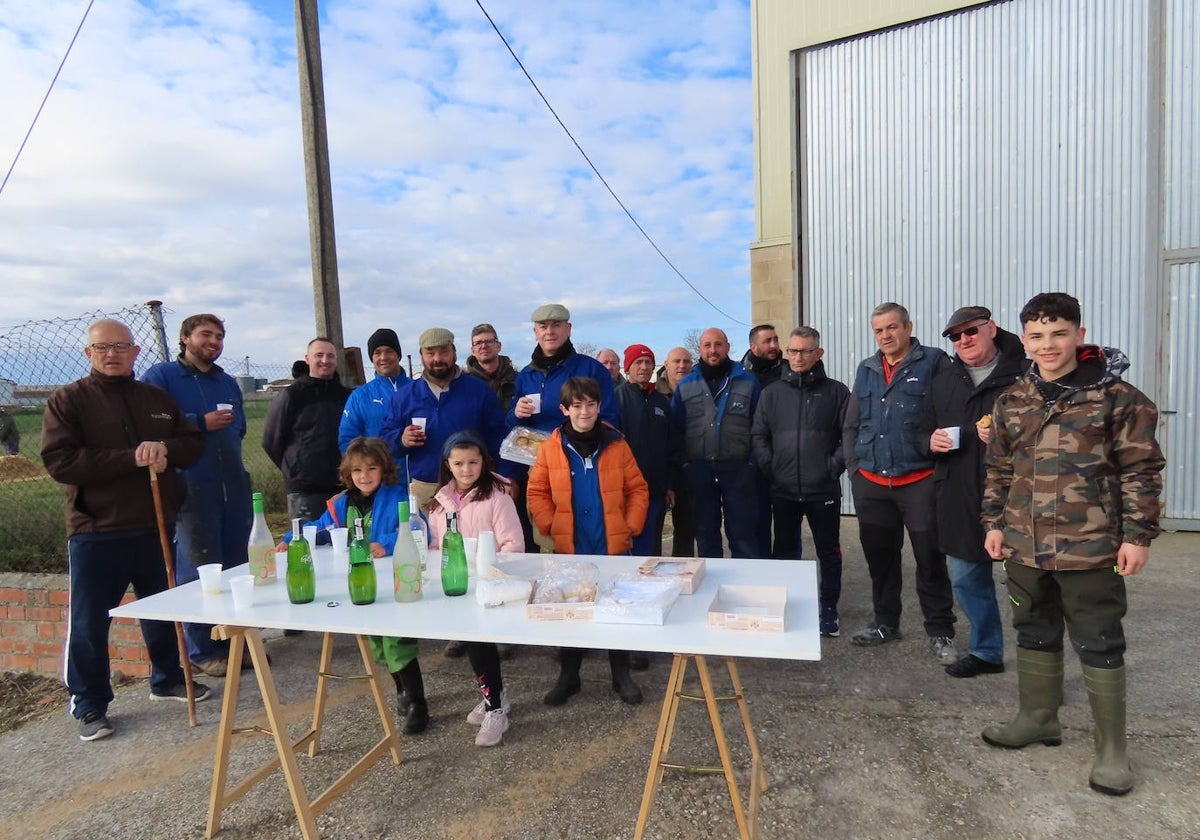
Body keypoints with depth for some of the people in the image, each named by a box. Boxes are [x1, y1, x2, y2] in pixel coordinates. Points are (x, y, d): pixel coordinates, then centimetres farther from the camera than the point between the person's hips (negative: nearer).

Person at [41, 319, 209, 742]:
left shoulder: (158, 398, 10)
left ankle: (167, 679, 34)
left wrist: (165, 449, -14)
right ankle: (90, 706, 19)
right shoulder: (68, 400, -4)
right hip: (95, 532, -4)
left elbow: (193, 444, 8)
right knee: (88, 623, 4)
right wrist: (131, 458, -22)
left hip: (155, 527, 4)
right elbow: (59, 461, -15)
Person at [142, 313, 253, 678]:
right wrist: (201, 423, -14)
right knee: (198, 572, 0)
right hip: (192, 492, -6)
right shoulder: (161, 376, 0)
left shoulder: (227, 383, 19)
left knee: (236, 568, 9)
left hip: (234, 488, 6)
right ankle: (203, 651, 12)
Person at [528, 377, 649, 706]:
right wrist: (551, 526, -7)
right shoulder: (551, 448, -3)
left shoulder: (616, 444, -3)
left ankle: (621, 674, 27)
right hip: (570, 547, 0)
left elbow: (638, 489, 2)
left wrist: (631, 526, -6)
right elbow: (537, 493, 3)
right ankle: (568, 676, 29)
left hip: (613, 545, 0)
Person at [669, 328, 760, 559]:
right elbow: (676, 428, 6)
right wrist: (683, 463, 0)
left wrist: (754, 462, -6)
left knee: (743, 533, 4)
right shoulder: (686, 385, 7)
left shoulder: (748, 382, 2)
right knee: (705, 533, 14)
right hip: (699, 469, 2)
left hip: (739, 469, -2)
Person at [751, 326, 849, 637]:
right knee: (785, 551, 12)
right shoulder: (771, 393, 7)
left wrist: (836, 465, -10)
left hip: (824, 490, -1)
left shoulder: (836, 392, 2)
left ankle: (828, 609, 23)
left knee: (829, 552, 8)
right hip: (783, 490, 2)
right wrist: (768, 468, -5)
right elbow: (759, 436, 6)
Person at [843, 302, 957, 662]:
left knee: (930, 559, 4)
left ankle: (940, 631, 18)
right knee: (879, 557, 14)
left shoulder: (934, 362, -3)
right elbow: (851, 426, 16)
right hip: (871, 484, 5)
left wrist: (941, 462, -12)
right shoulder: (866, 370, 12)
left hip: (919, 481, -5)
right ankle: (885, 622, 30)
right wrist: (854, 468, 10)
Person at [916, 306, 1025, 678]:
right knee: (967, 580, 16)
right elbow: (922, 433, 17)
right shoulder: (943, 382, 13)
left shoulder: (1024, 376, -6)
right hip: (959, 500, 6)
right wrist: (930, 442, -4)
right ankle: (986, 651, 34)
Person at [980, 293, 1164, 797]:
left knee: (1099, 644, 7)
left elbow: (1141, 471, -5)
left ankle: (1111, 749, 22)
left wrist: (1138, 534, -8)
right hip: (1025, 546, 5)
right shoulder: (1012, 402, 6)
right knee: (1034, 634, 17)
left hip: (1091, 548, -4)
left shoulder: (1117, 396, -6)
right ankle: (1037, 718, 35)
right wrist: (995, 523, 9)